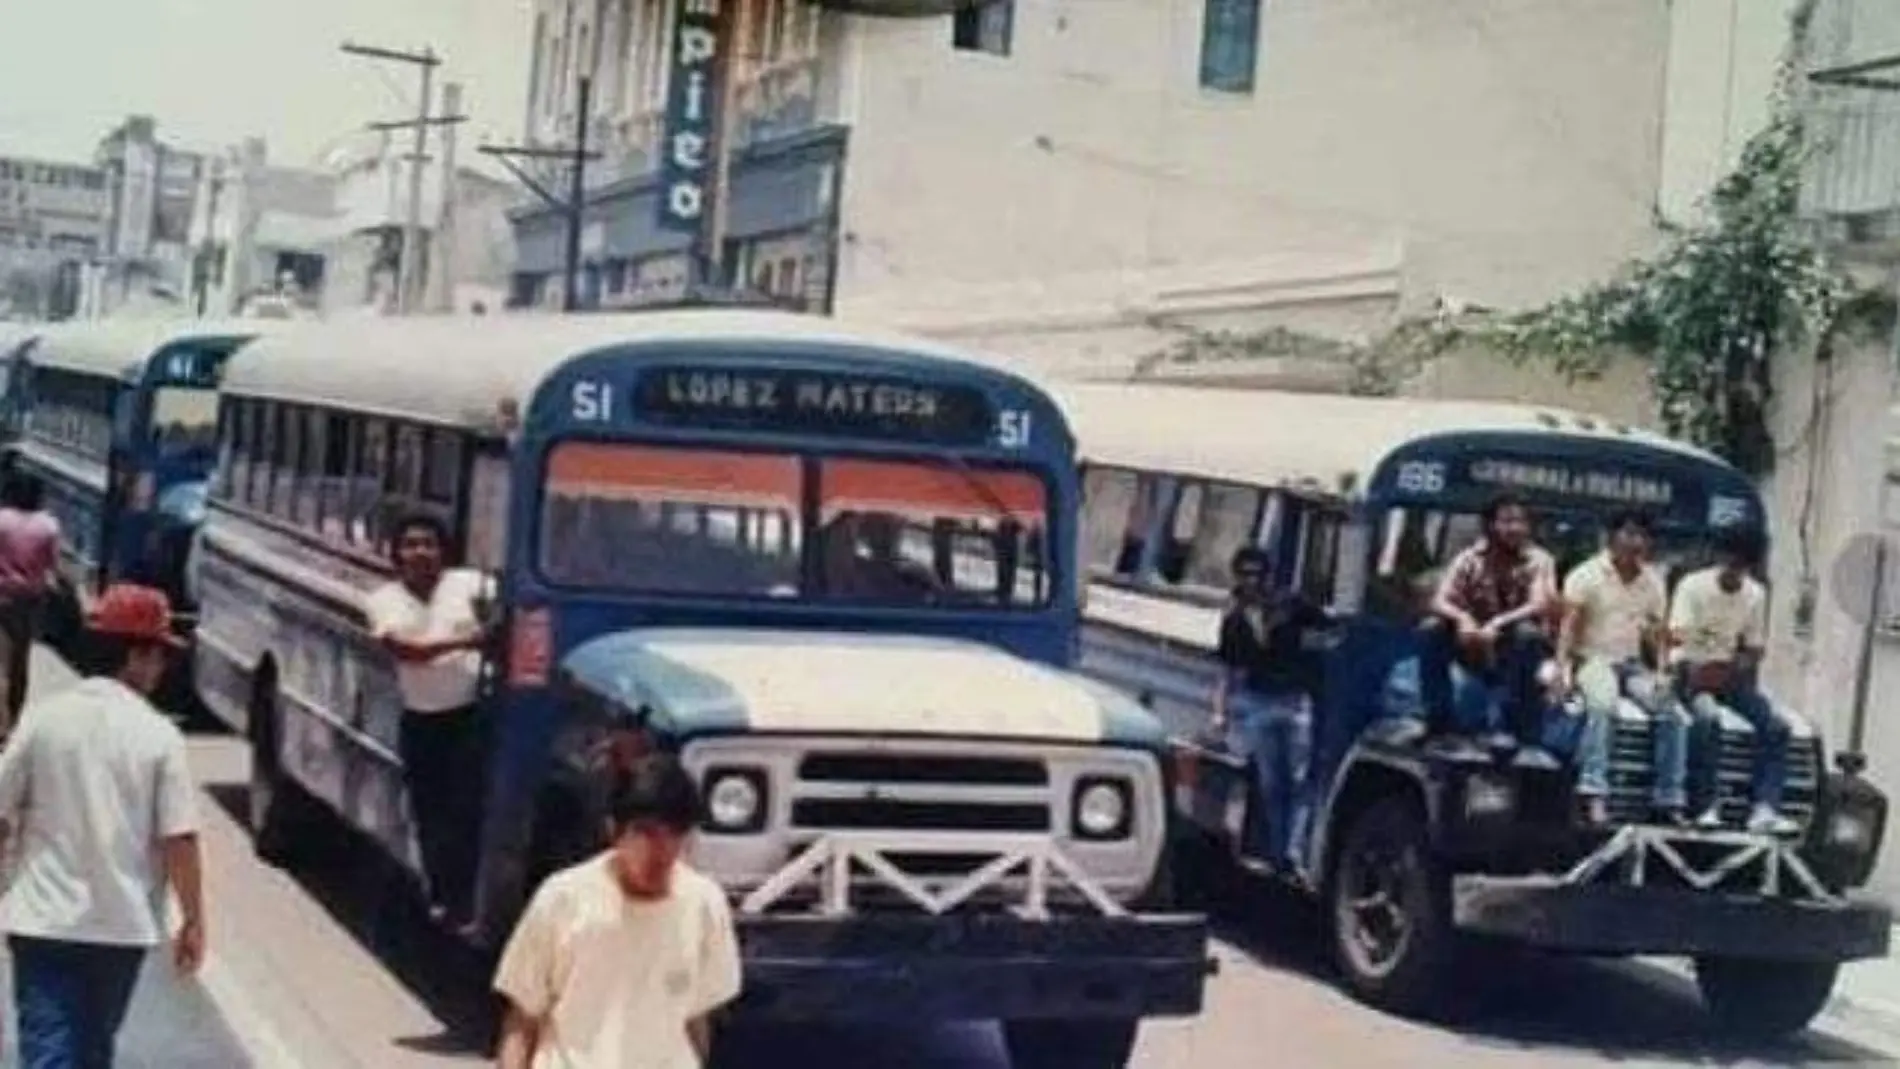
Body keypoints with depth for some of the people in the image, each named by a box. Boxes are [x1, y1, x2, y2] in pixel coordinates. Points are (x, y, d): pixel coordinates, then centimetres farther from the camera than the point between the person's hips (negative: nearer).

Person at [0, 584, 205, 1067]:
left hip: (42, 918, 0)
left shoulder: (44, 716, -4)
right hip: (122, 922, 0)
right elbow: (179, 839, -11)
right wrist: (193, 921, -1)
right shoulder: (159, 734, -9)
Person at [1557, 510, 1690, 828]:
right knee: (1602, 705, -35)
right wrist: (1563, 670, -25)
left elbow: (1656, 634, 11)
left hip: (1631, 663, 5)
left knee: (1672, 714, -15)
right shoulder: (1587, 575, -5)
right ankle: (1594, 794, -43)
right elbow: (1569, 626, -12)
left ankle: (1669, 799, -11)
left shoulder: (1653, 582, 10)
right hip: (1592, 659, -5)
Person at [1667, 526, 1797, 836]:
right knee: (1709, 718, -35)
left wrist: (1737, 670, -13)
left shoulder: (1756, 595, 3)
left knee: (1776, 727, -16)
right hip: (1691, 669, -5)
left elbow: (1754, 648, 8)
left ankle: (1764, 809, -21)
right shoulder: (1693, 586, -11)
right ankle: (1710, 806, -29)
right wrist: (1683, 670, -38)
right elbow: (1677, 636, -20)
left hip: (1729, 672, 5)